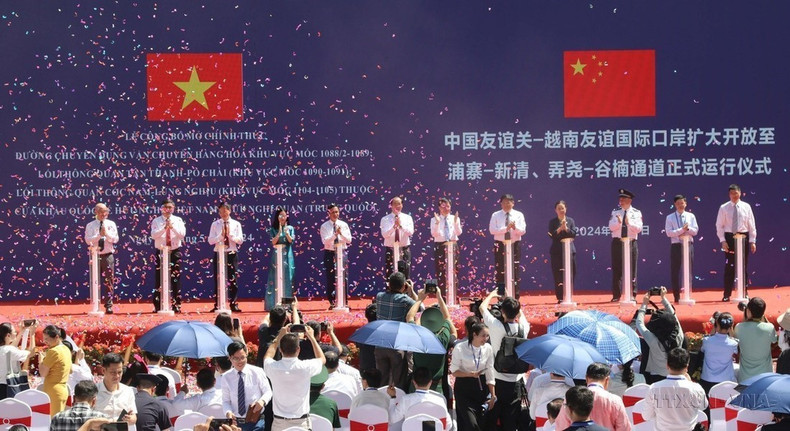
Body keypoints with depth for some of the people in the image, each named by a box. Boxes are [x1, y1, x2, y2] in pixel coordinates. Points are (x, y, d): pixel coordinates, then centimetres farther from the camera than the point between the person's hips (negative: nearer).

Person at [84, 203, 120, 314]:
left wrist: (106, 233, -17)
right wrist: (99, 235, -19)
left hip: (108, 256, 0)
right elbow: (88, 240, -7)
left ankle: (108, 306, -1)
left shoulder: (111, 224, 8)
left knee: (108, 282, -3)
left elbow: (115, 239, -1)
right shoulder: (90, 225, 7)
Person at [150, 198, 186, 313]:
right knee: (159, 279, 0)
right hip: (161, 252, 0)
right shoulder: (156, 221, 3)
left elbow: (182, 234, -8)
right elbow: (153, 235, -11)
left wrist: (172, 227, -22)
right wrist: (164, 227, -24)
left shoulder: (178, 220, 5)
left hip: (175, 252, 0)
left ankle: (176, 305, 6)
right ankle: (158, 306, 4)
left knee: (175, 279, 1)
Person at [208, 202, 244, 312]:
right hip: (218, 254, 0)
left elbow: (240, 240, -2)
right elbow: (210, 240, -3)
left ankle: (234, 304, 6)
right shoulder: (215, 224, 5)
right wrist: (221, 235, -16)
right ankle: (217, 305, 6)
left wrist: (230, 235, -15)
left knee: (233, 280, 0)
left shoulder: (236, 224, 5)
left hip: (232, 254, 0)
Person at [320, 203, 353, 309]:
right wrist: (335, 234, -24)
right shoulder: (324, 226, 0)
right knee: (330, 279, 0)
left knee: (344, 278, -1)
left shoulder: (344, 225, 6)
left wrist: (341, 233, -17)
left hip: (342, 252, 1)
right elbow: (325, 241, -11)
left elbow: (349, 240, 0)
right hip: (330, 253, -1)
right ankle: (332, 303, 8)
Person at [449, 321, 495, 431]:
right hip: (464, 388, -4)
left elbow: (490, 374, 2)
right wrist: (470, 374, -24)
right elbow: (454, 371, -7)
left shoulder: (488, 348, -3)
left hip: (481, 387, 4)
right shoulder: (460, 348, -13)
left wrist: (493, 395, 1)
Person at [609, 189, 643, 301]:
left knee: (632, 270, 0)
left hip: (631, 243, -1)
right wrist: (619, 222, -20)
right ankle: (616, 295, 6)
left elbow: (638, 228, -5)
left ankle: (632, 295, 6)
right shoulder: (615, 212, 9)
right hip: (617, 242, 1)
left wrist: (629, 223, -20)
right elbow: (611, 227, -2)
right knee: (616, 269, 1)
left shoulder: (636, 213, 4)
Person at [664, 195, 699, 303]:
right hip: (676, 245, -1)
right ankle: (676, 297, 4)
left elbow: (695, 231, 3)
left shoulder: (691, 216, 10)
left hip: (688, 245, 1)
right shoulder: (670, 218, 3)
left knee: (688, 271, 2)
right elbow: (669, 232, -8)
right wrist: (682, 230, -16)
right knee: (675, 272, -1)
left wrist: (688, 228, -16)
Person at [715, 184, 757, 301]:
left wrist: (752, 241, -1)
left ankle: (744, 293, 16)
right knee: (729, 267, -1)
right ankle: (727, 295, 3)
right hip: (729, 238, -1)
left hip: (743, 237, 1)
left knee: (743, 266, 7)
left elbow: (752, 225, 4)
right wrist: (723, 241, -8)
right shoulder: (724, 208, 0)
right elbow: (719, 226, 1)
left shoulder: (746, 207, 3)